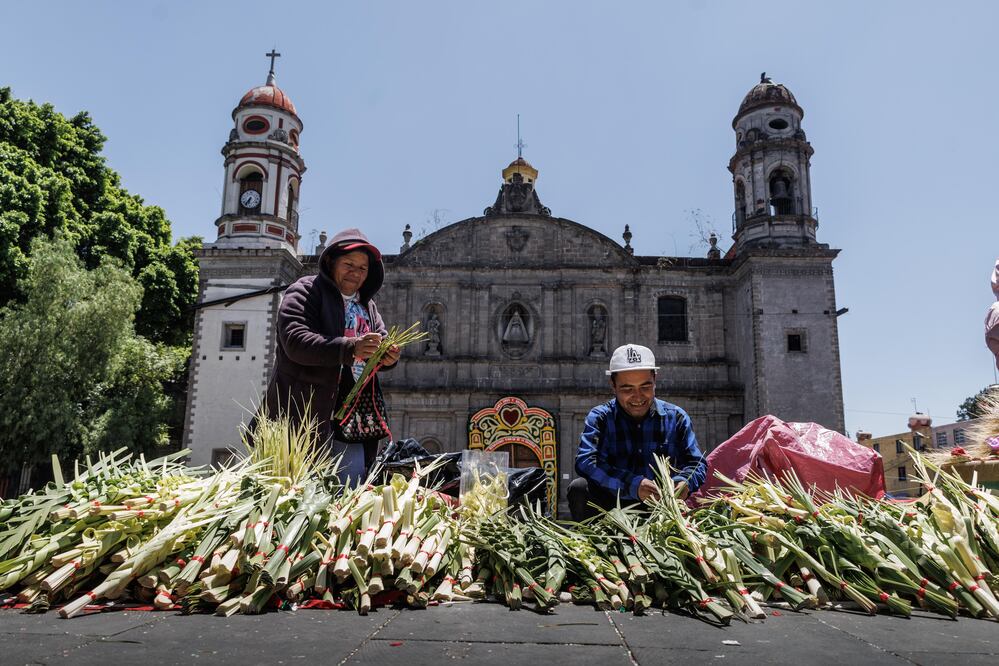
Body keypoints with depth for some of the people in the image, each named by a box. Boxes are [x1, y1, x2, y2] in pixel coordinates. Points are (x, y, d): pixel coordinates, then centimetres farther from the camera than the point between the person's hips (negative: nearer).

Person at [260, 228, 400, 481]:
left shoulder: (367, 305, 20)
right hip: (306, 416, -6)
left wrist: (388, 357, -7)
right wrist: (350, 348, -31)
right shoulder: (305, 292, -3)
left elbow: (381, 340, 20)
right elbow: (295, 341, -18)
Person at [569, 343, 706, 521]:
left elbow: (697, 464, 5)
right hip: (612, 505, -1)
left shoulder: (676, 418, 4)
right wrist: (632, 485, -33)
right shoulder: (600, 418, -3)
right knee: (580, 488, -28)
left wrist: (685, 482, -21)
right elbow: (585, 462, -19)